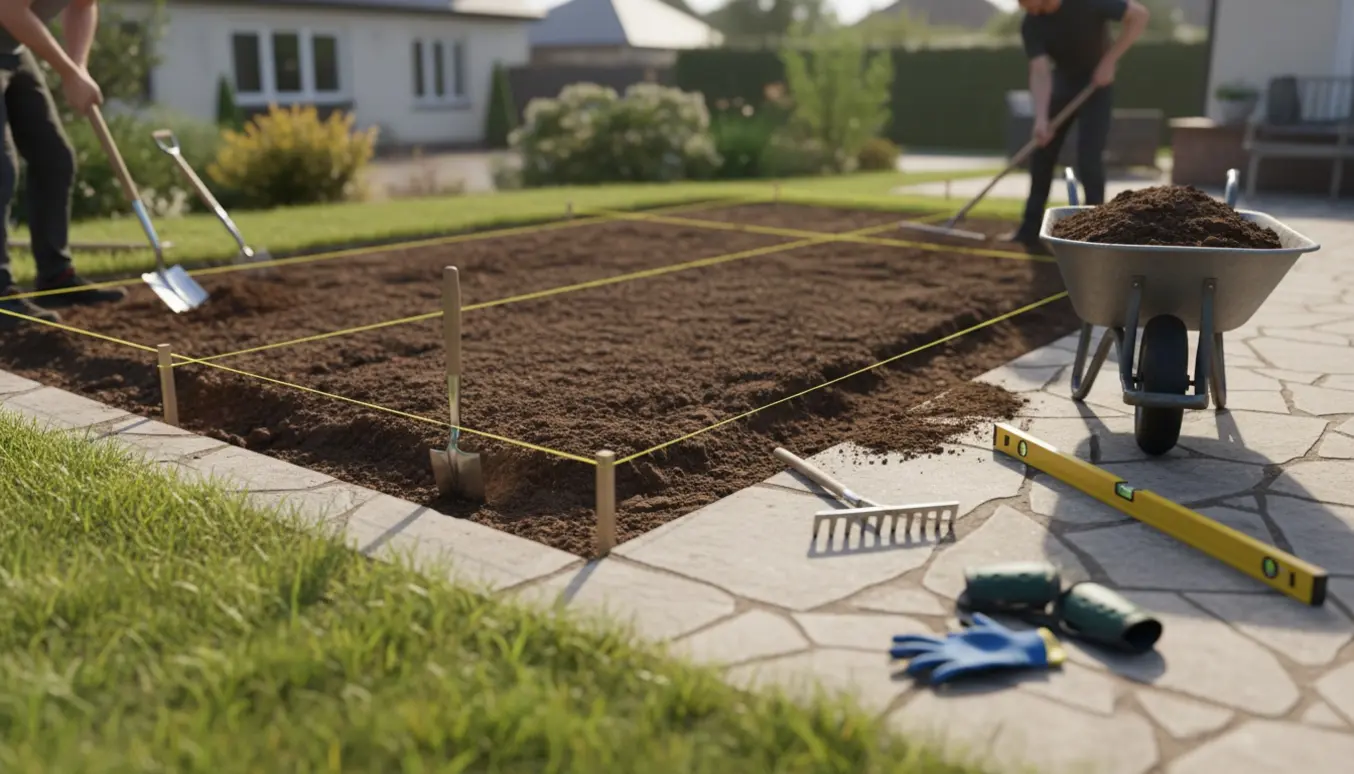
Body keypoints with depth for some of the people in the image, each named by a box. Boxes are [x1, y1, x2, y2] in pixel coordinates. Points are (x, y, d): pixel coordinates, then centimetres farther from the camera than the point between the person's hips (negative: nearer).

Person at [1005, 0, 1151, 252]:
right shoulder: (1031, 25, -16)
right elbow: (1039, 71, -22)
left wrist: (1109, 61, -25)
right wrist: (1041, 118, -35)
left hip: (1097, 82, -5)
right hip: (1063, 80, 5)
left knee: (1088, 158, -14)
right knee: (1042, 154, 4)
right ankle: (1030, 230, 13)